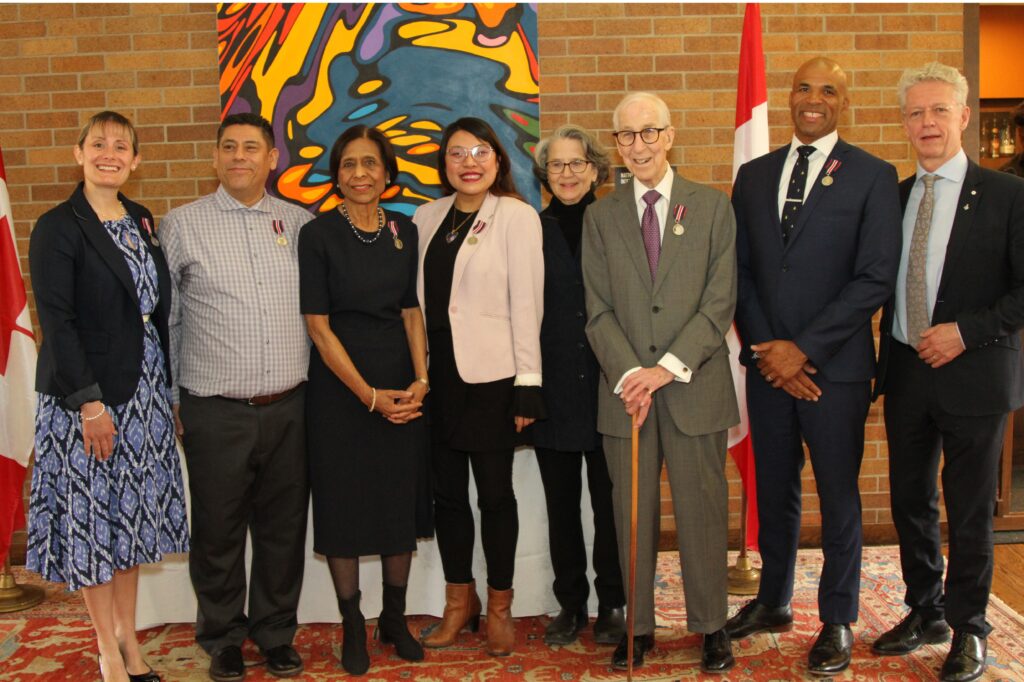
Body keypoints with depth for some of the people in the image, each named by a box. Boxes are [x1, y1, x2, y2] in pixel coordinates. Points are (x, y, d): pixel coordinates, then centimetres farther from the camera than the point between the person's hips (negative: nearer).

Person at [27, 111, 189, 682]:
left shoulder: (142, 221, 10)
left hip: (143, 389, 6)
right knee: (91, 517, 4)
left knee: (132, 513, 13)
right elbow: (57, 321, -14)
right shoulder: (58, 228, -9)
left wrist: (166, 388, 10)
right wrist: (89, 402, -18)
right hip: (85, 393, -6)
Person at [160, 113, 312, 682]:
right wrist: (166, 399, 1)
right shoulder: (183, 224, 1)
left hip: (289, 409, 2)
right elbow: (163, 319, 3)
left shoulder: (299, 224, 7)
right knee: (218, 532, 9)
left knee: (284, 528, 11)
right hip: (216, 414, -2)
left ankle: (277, 634, 30)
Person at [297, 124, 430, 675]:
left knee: (401, 502, 9)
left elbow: (412, 313, 7)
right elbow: (318, 326, -9)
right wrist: (370, 395, -13)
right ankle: (352, 625, 20)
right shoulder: (318, 235, -6)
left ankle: (394, 616, 26)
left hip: (403, 387, 4)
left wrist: (420, 380, -7)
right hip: (340, 387, -3)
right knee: (344, 502, 5)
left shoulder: (405, 232, 6)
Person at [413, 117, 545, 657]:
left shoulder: (516, 216, -5)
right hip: (437, 375, 5)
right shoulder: (428, 217, 9)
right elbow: (414, 296, 9)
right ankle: (459, 600, 29)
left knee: (495, 493, 6)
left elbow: (526, 302, -8)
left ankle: (499, 606, 22)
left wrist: (527, 385, -11)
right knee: (447, 492, 12)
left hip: (491, 376, -4)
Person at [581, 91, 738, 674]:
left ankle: (711, 626, 21)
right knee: (633, 512, 7)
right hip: (625, 387, 2)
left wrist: (668, 367, -13)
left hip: (695, 386, -1)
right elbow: (599, 310, 4)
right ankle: (639, 626, 20)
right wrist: (630, 374, -11)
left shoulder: (713, 207, 4)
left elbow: (720, 302, -3)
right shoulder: (601, 216, 9)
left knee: (703, 509, 6)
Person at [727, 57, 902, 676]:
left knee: (839, 497, 7)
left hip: (835, 367, -3)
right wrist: (765, 348, -5)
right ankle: (774, 602, 32)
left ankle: (838, 621, 23)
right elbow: (741, 270, 8)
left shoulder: (873, 176, -3)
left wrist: (803, 349, -14)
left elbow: (876, 279, -10)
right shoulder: (754, 176, 10)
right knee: (774, 490, 14)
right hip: (768, 364, 4)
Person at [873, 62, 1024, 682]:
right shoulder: (893, 197, 9)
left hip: (974, 375, -4)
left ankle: (969, 630, 23)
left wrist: (966, 331, -17)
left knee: (970, 510, 6)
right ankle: (925, 612, 32)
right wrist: (888, 357, 3)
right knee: (910, 502, 13)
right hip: (906, 373, 5)